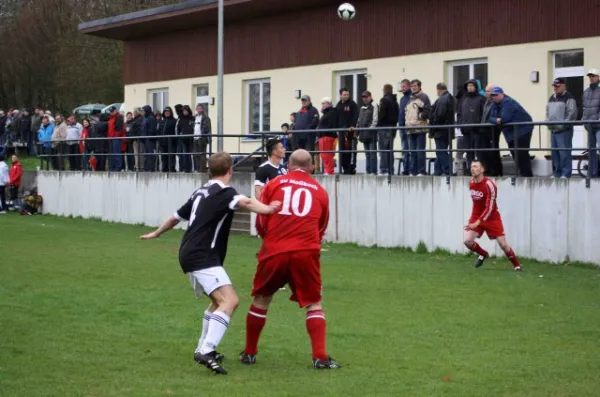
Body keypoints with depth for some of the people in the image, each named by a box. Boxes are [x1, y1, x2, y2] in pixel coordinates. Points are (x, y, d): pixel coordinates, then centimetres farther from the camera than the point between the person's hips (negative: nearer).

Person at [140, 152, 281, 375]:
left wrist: (156, 233, 47)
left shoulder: (201, 193, 18)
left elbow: (176, 216, 31)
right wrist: (266, 209, -46)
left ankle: (203, 349, 27)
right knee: (230, 301, -20)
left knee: (219, 301, 24)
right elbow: (244, 202, -30)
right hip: (203, 257, -10)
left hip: (189, 255, 10)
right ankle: (207, 351, -33)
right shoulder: (224, 192, -7)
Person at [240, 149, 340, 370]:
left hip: (274, 252, 0)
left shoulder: (274, 185, 10)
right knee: (313, 304, 8)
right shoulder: (320, 191, 14)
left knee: (261, 300, 16)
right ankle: (320, 357, -3)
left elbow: (260, 224, 12)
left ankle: (249, 353, 24)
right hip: (306, 253, 0)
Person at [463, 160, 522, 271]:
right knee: (467, 241, -12)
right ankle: (483, 254, 17)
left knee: (503, 244, -6)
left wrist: (477, 223, -30)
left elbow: (489, 208, -25)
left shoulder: (489, 185, -23)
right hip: (476, 216, 5)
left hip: (492, 217, -5)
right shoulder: (471, 183, -1)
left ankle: (517, 265, 14)